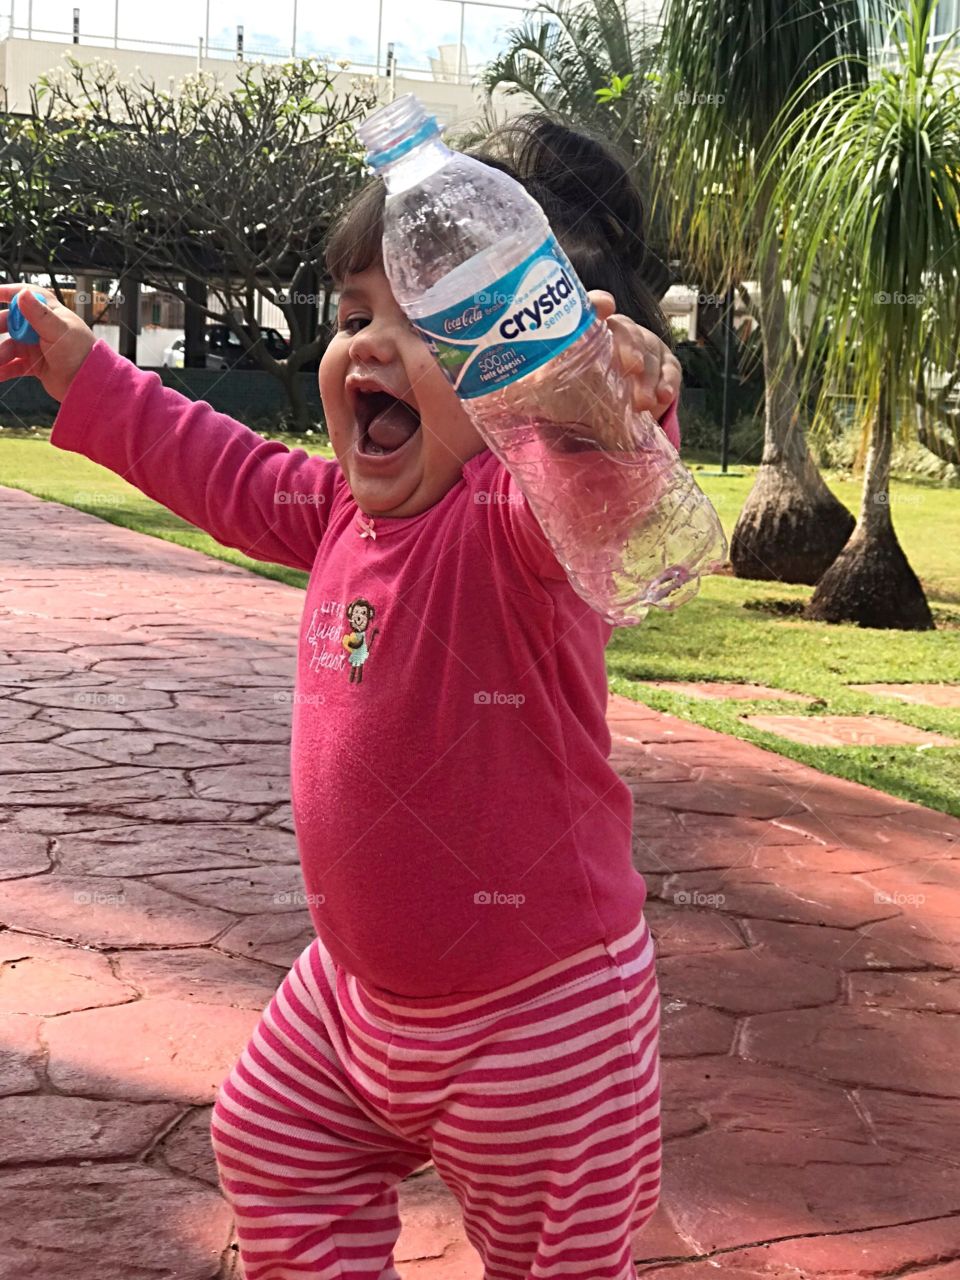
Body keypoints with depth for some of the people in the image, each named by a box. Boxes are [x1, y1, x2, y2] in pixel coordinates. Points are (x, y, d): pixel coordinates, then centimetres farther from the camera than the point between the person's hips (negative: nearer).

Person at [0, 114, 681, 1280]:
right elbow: (221, 467, 18)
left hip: (536, 1009, -8)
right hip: (359, 981, 8)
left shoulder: (520, 518, -25)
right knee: (269, 1146, 27)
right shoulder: (346, 506, 0)